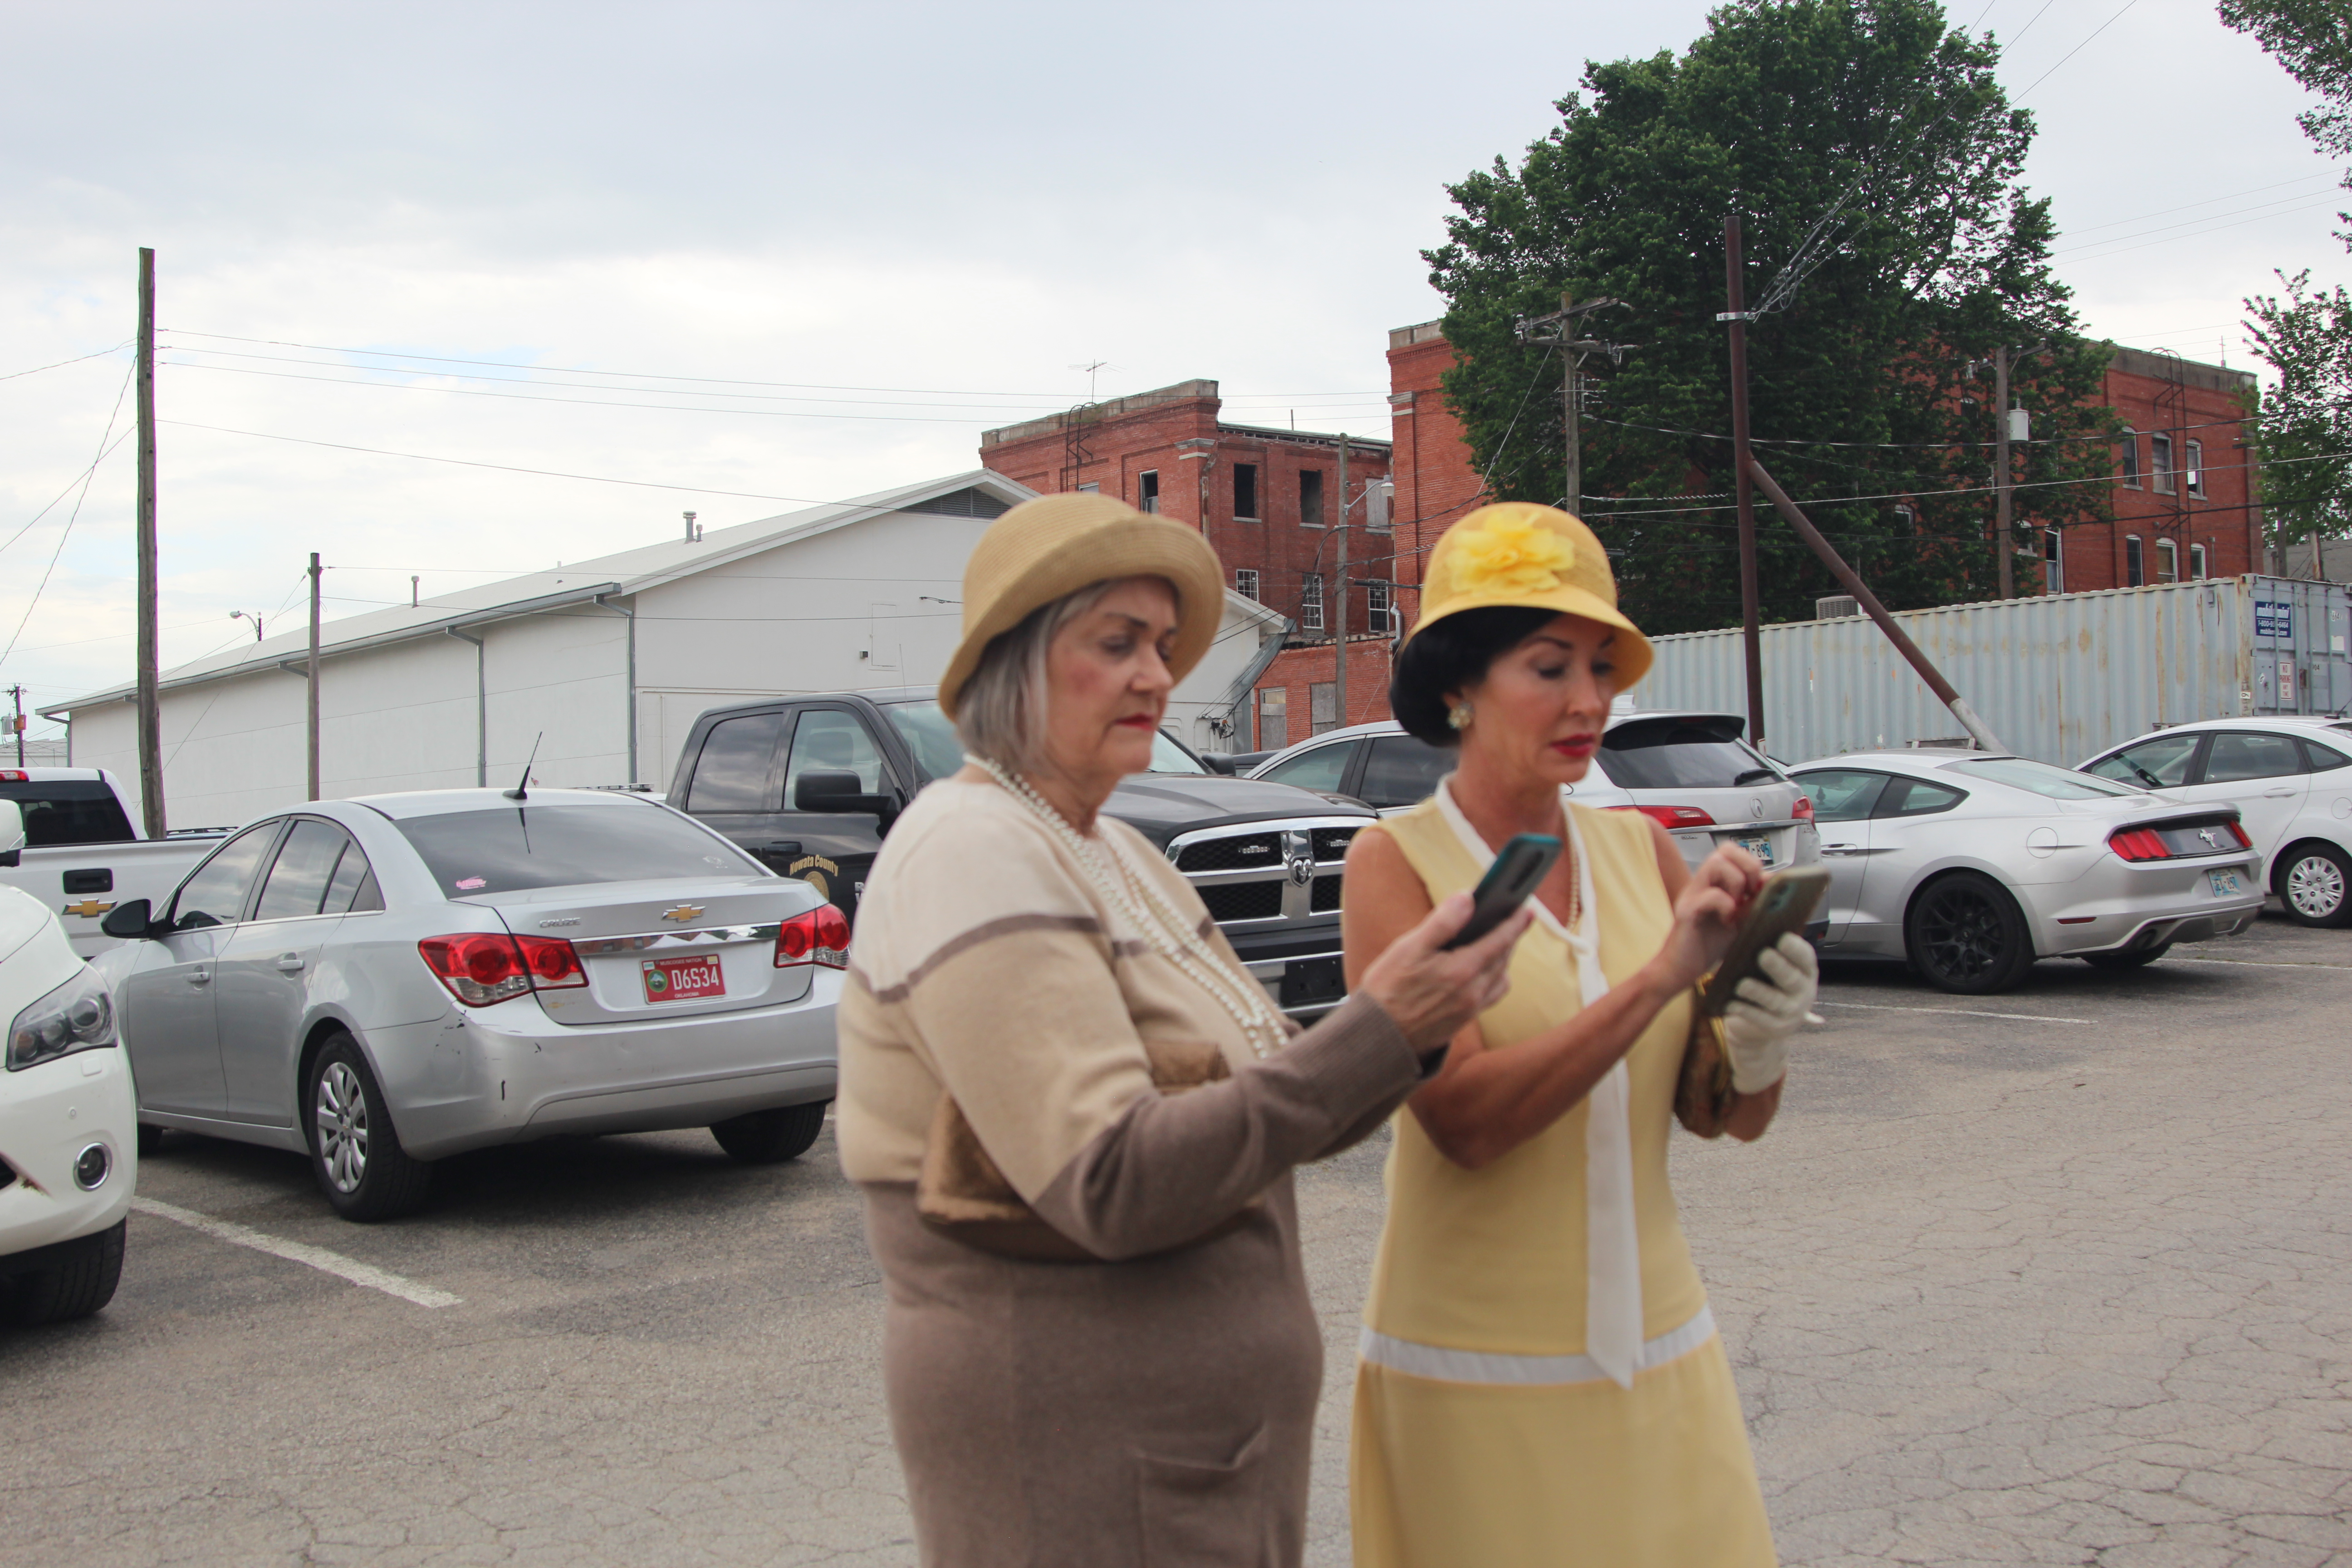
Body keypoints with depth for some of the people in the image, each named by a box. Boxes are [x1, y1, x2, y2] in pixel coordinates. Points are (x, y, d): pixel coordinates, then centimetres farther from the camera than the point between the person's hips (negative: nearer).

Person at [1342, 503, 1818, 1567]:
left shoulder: (1639, 849, 2)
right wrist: (1659, 975, -26)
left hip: (1657, 1350, 4)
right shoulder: (1396, 863, -10)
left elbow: (1735, 1118, 4)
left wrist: (1759, 1046, -17)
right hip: (1476, 1372, -4)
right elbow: (1465, 1119, -22)